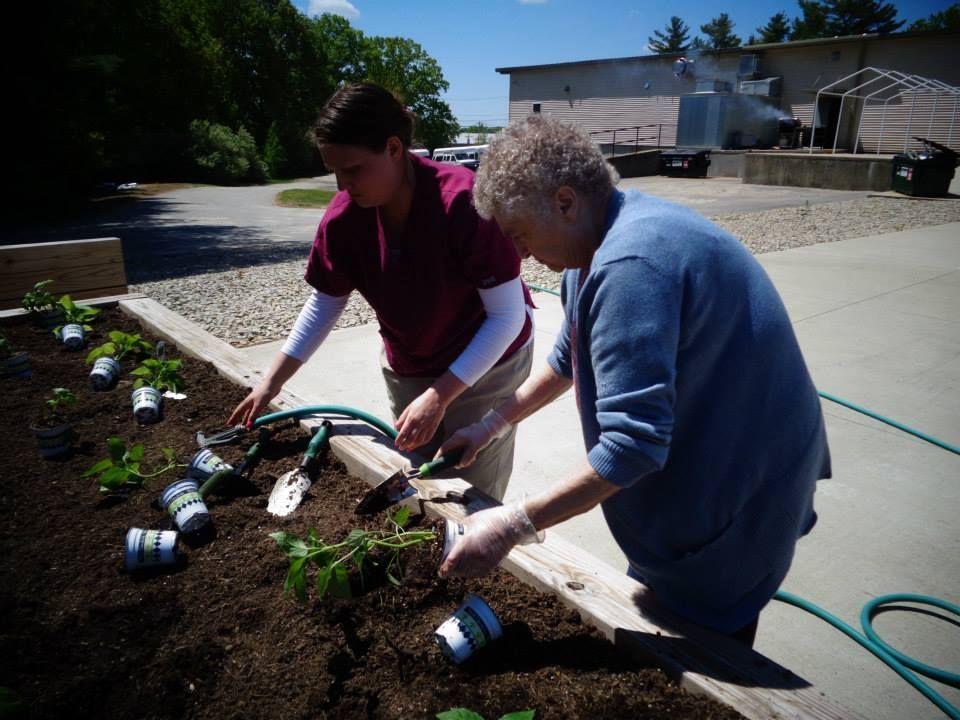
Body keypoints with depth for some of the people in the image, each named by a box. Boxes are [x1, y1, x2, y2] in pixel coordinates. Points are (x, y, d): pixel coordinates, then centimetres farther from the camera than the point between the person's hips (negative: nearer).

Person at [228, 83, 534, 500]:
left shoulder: (463, 202, -30)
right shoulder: (343, 216, -14)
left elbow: (508, 315, -25)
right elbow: (325, 304, 0)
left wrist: (439, 396, -29)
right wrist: (271, 383, -3)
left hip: (487, 365, -4)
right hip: (406, 371, 5)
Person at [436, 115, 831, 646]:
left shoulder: (631, 264, -32)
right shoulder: (605, 239, 2)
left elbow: (633, 443, -35)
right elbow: (570, 359, 14)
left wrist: (513, 523, -29)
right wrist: (492, 425, 13)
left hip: (736, 494, -9)